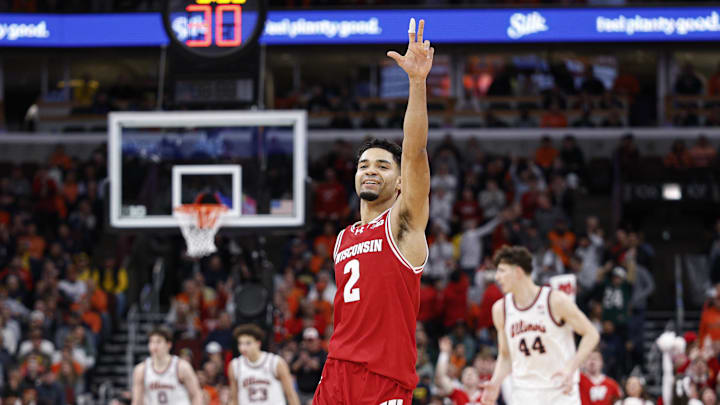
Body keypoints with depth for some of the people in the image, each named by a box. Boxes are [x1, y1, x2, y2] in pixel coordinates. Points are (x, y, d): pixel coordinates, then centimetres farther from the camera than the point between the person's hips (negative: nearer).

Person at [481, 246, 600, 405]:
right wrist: (495, 383, -5)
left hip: (561, 391, -3)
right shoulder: (501, 309, 4)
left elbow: (591, 334, -6)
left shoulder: (556, 301, -11)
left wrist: (571, 368, -19)